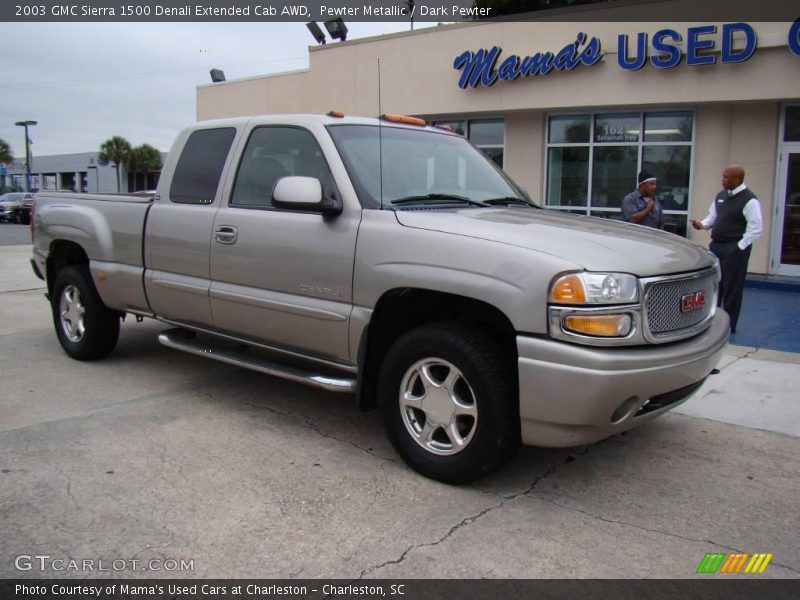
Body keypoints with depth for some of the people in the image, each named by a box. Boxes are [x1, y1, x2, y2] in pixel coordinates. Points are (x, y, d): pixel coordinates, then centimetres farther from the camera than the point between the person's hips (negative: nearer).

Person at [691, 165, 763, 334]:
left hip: (734, 249, -8)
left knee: (732, 287, 1)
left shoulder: (749, 200, -13)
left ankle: (729, 325, 11)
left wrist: (740, 246, -15)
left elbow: (755, 229, -15)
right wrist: (702, 224, 1)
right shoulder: (721, 196, 10)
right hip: (716, 245, 8)